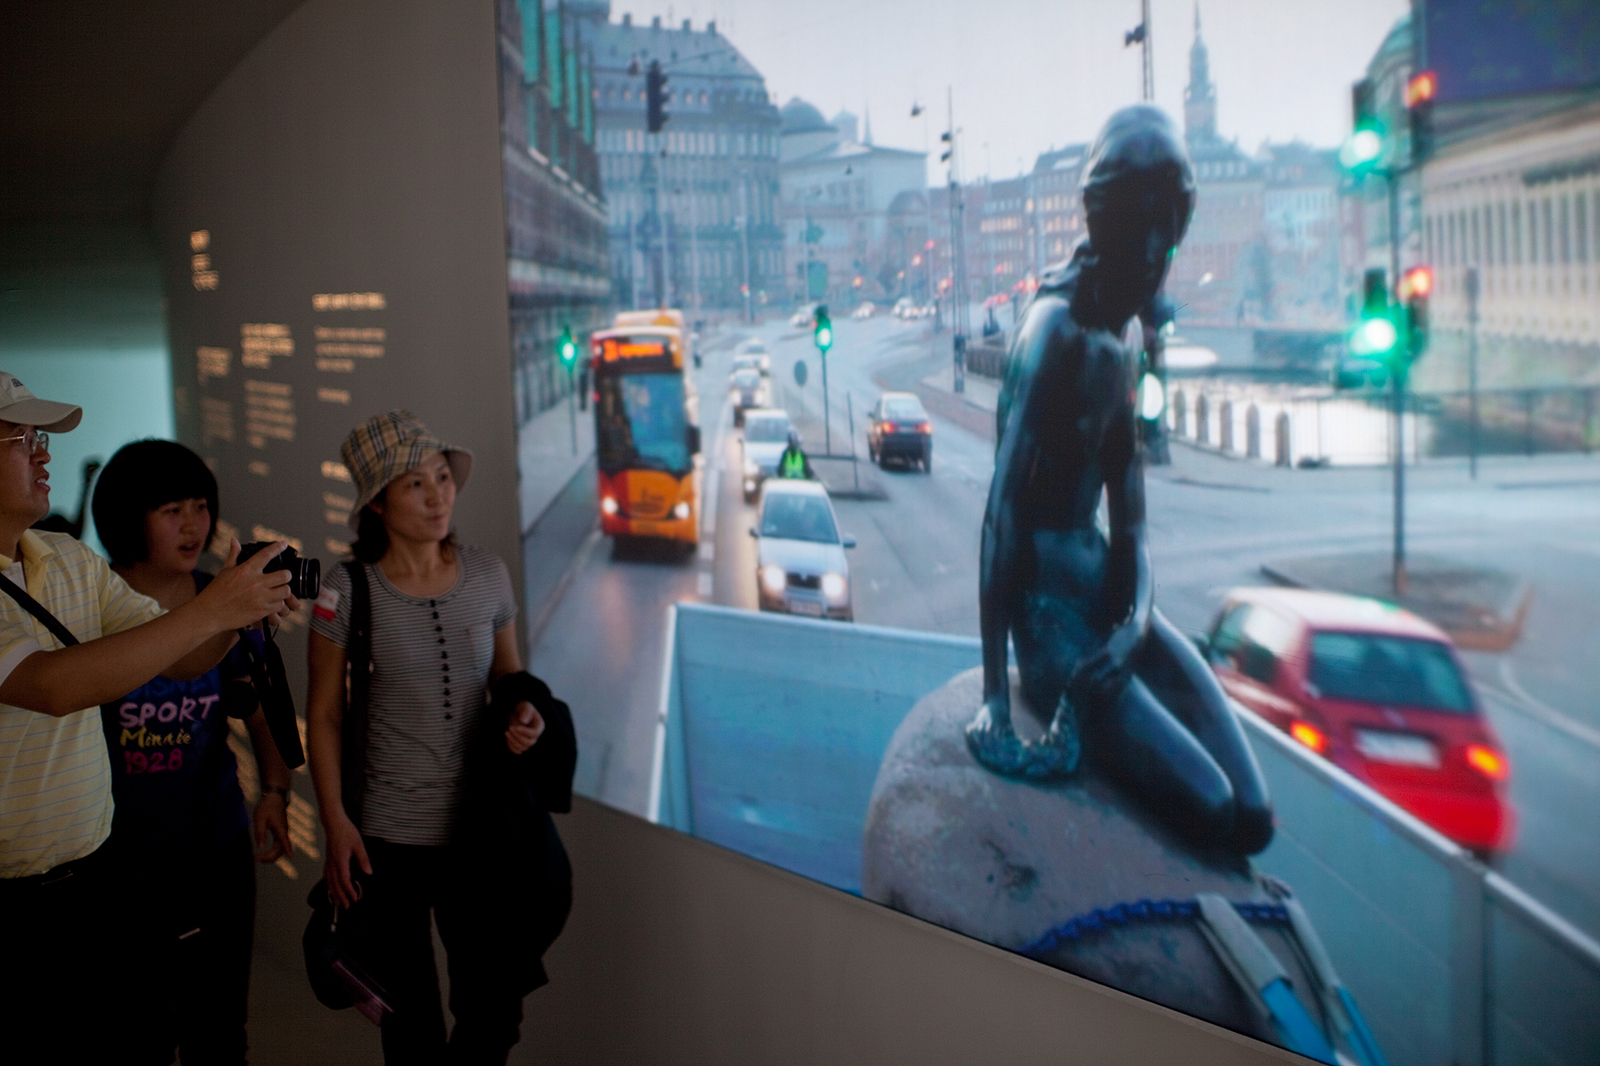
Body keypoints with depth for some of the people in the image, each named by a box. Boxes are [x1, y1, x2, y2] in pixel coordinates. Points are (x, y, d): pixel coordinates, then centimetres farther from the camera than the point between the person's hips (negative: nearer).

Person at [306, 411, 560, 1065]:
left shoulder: (487, 577, 0)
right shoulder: (347, 591, -8)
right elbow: (324, 716, -2)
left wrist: (523, 715, -8)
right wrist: (336, 822, -8)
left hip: (478, 829, 2)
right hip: (385, 839, -2)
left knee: (494, 1011, 5)